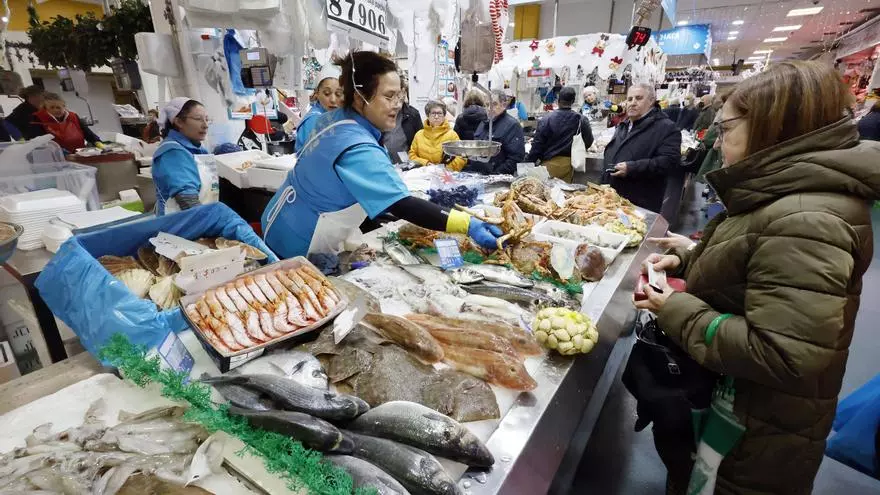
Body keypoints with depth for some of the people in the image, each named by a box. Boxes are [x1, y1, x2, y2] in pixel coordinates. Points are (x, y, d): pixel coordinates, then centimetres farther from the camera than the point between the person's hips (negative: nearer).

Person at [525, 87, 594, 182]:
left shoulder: (545, 121, -10)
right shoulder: (582, 120, -4)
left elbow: (537, 146, -8)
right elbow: (588, 142, 8)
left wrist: (528, 163, 2)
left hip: (549, 164, -2)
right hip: (568, 164, 2)